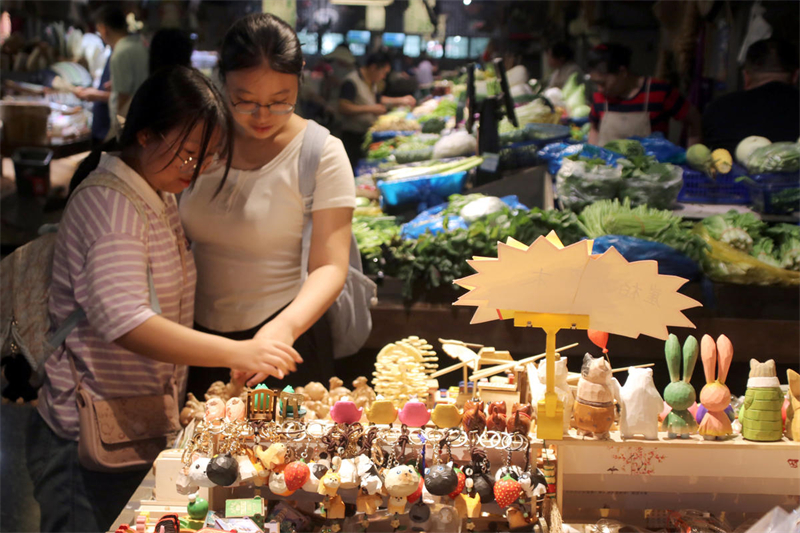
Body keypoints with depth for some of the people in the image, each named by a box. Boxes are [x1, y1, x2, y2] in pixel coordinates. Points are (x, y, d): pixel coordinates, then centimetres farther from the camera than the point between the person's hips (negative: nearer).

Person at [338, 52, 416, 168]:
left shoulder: (372, 83, 15)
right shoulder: (352, 82, -15)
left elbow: (378, 99, 33)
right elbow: (343, 108, -24)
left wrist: (400, 100, 26)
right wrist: (370, 109, -24)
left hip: (368, 134, 9)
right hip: (353, 136, -9)